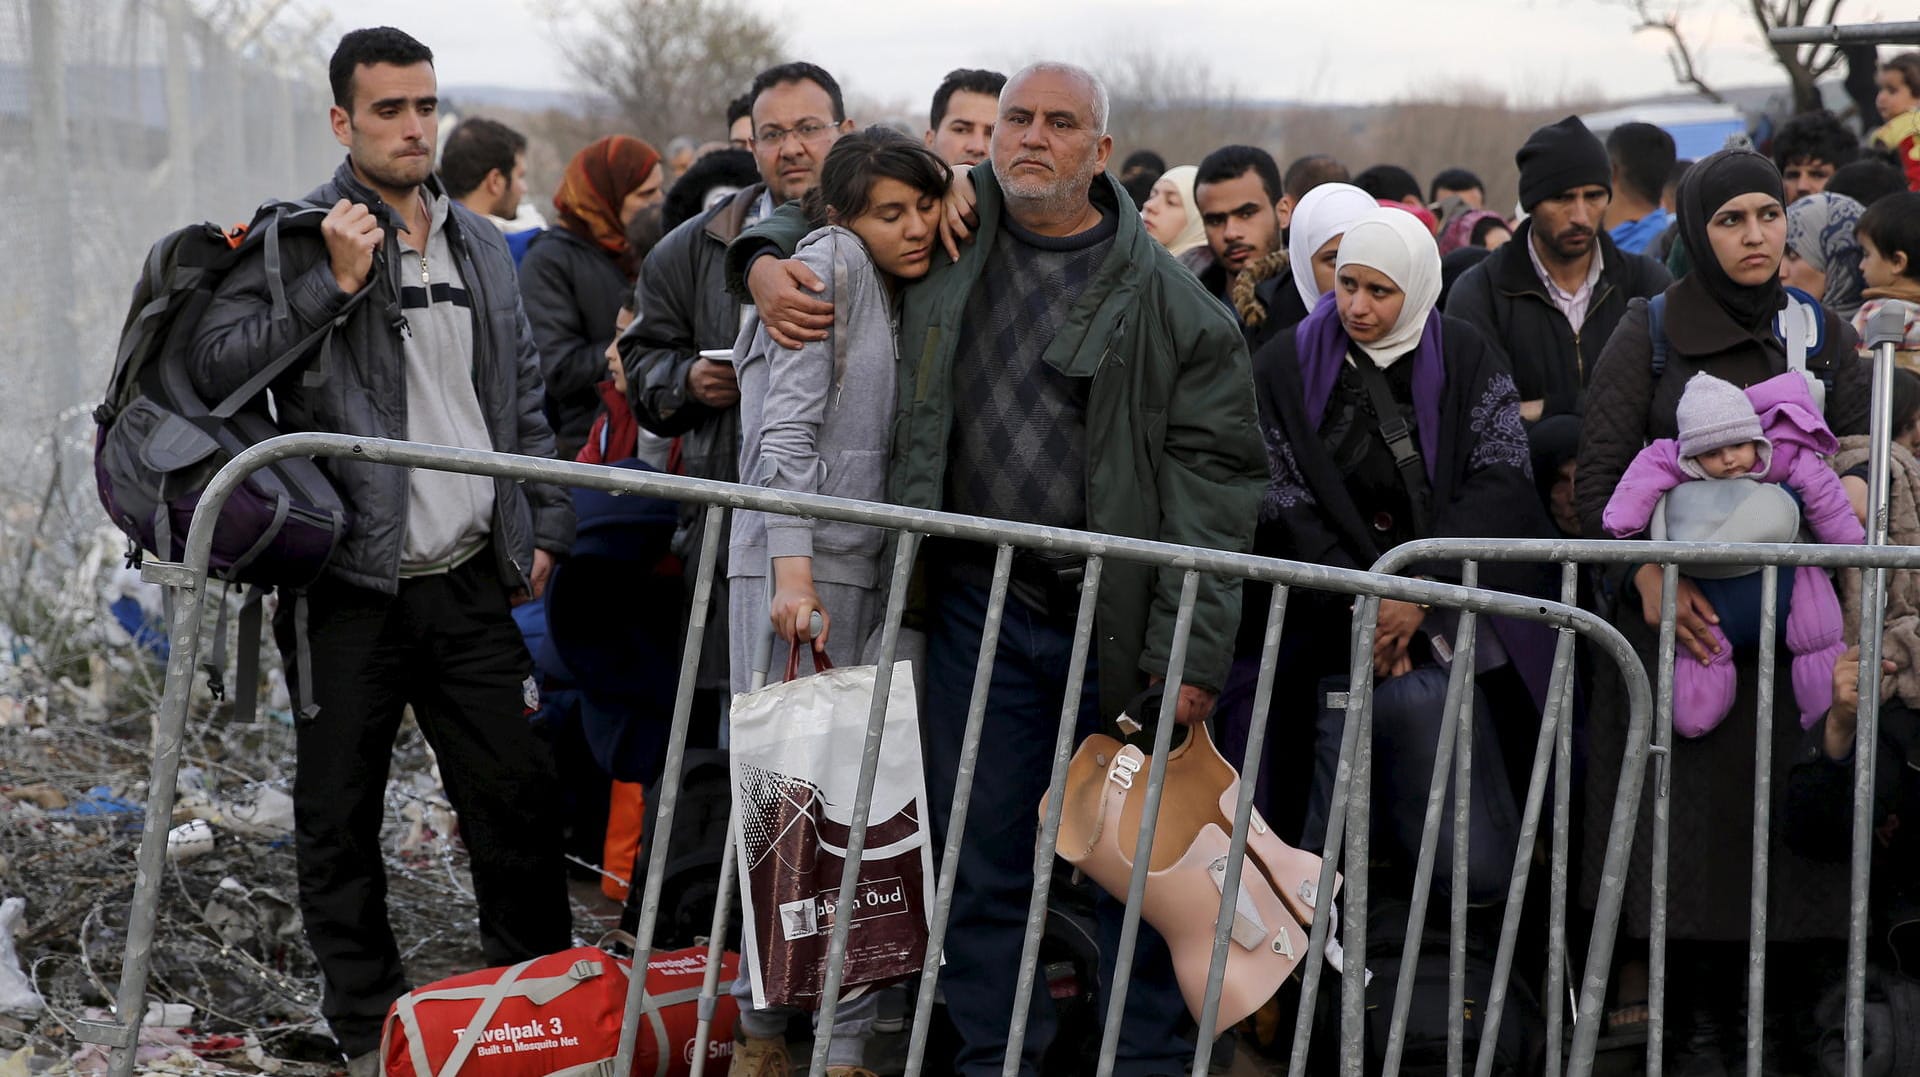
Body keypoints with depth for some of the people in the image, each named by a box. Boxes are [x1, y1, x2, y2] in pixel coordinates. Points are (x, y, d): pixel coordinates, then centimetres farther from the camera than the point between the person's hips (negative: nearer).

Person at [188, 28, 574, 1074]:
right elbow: (218, 365, -15)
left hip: (469, 579, 4)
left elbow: (522, 399, 20)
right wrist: (334, 284, -18)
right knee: (340, 816, 4)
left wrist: (543, 524, 14)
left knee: (517, 791, 6)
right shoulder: (296, 241, -4)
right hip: (352, 584, -4)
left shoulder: (482, 245, 14)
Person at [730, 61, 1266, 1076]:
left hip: (1116, 623, -2)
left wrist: (1190, 651, -14)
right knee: (982, 858, 7)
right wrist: (763, 257, -1)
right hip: (975, 607, 2)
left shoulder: (1167, 301, -2)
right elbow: (816, 199, 24)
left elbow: (1213, 476, -6)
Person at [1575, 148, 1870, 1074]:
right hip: (1680, 616, -2)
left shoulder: (1823, 333, 10)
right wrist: (1648, 573, -16)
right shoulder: (1650, 333, 2)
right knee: (1687, 820, -4)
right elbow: (1599, 474, -2)